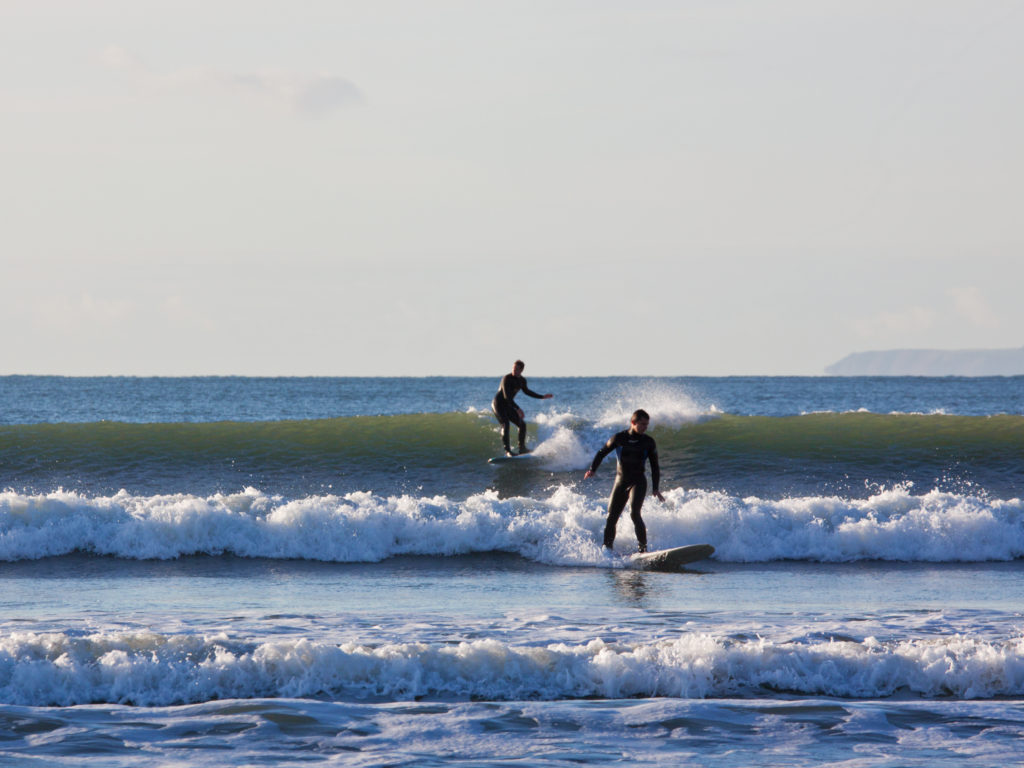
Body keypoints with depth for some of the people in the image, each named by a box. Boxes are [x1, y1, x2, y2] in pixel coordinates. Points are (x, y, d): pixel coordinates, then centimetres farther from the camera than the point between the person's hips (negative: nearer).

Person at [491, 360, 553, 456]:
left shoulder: (522, 381, 3)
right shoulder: (507, 378, -21)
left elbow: (526, 391, 23)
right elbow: (506, 396, -28)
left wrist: (542, 397, 26)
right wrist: (517, 409, -35)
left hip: (508, 406, 8)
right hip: (498, 404, -8)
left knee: (522, 424, 5)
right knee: (505, 424, -24)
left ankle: (522, 448, 15)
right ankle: (507, 450, -31)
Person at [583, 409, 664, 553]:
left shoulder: (648, 442, 0)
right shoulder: (619, 438, -1)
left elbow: (655, 467, 5)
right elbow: (602, 453, 11)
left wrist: (655, 489, 0)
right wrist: (592, 469, 2)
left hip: (638, 483, -2)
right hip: (620, 482, 2)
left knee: (634, 513, -23)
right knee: (611, 518, 3)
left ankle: (643, 548, -20)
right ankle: (607, 548, 17)